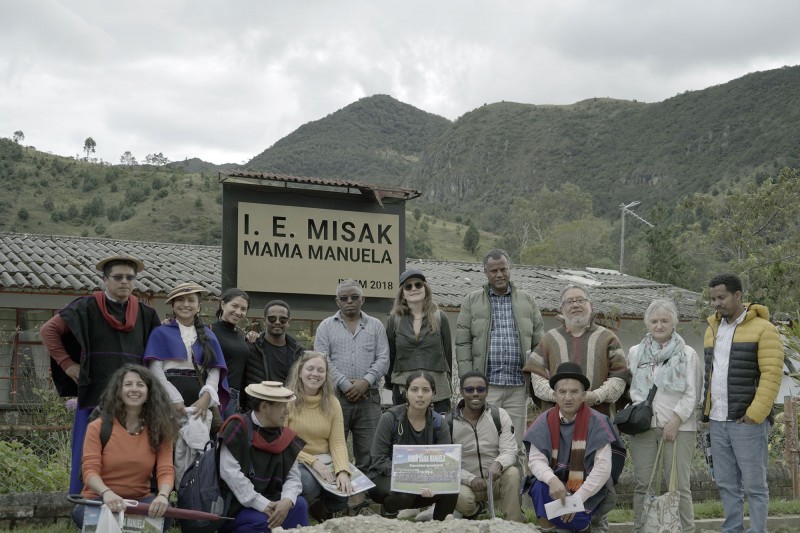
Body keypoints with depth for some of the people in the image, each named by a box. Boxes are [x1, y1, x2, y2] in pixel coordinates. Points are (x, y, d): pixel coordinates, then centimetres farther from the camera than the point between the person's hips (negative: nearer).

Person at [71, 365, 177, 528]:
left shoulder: (159, 429, 2)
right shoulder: (98, 427, -3)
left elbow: (165, 471, -7)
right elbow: (90, 471, -12)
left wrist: (163, 495, -32)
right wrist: (107, 493, -35)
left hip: (140, 501, 1)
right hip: (99, 500, -1)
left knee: (163, 508, -32)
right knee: (81, 512, -35)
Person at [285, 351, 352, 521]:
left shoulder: (332, 403, 7)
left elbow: (338, 442, -1)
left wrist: (343, 471, -20)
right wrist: (312, 462, -22)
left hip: (325, 462, 4)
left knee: (347, 486, -24)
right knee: (310, 484, -36)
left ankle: (320, 508, 9)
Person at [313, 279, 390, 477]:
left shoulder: (375, 326, 14)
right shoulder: (326, 326, 9)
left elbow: (383, 359, 5)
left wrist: (365, 381, -10)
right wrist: (345, 384, -10)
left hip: (368, 396, 1)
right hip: (336, 395, -1)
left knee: (368, 453, -1)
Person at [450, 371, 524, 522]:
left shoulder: (500, 415, -1)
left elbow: (510, 451, -9)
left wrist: (498, 464, -34)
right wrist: (471, 479, -25)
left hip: (496, 480, 1)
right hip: (466, 483, -1)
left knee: (512, 473, -31)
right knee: (462, 499, -34)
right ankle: (476, 510, 4)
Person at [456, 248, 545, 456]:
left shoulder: (528, 302, 13)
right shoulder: (472, 301, 7)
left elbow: (539, 343, 13)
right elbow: (462, 344, 3)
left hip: (518, 385, 2)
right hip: (485, 384, -2)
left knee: (515, 444, 5)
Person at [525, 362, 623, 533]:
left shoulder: (596, 422, -12)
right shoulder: (545, 421, -6)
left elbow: (603, 467, -16)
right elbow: (536, 460, -12)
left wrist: (577, 498, -23)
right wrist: (552, 480, -34)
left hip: (587, 490, -1)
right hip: (555, 486, 1)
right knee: (540, 488, -30)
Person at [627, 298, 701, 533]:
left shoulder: (687, 353, 6)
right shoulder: (635, 352, 15)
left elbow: (692, 393, 1)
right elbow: (627, 387, 15)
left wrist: (676, 420, -9)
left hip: (678, 427, -2)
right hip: (643, 426, 3)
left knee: (679, 485, -5)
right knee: (643, 484, 3)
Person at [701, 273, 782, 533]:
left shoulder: (762, 329, -6)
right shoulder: (712, 329, 15)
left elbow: (772, 375, -13)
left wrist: (755, 414, -18)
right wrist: (707, 410, 12)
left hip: (747, 423, -6)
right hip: (718, 423, 7)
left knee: (754, 485, -1)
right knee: (726, 485, 11)